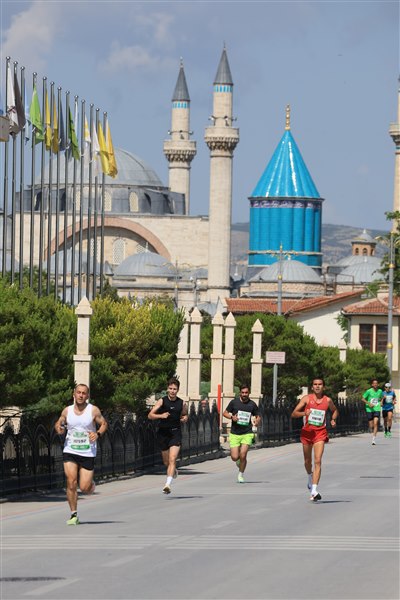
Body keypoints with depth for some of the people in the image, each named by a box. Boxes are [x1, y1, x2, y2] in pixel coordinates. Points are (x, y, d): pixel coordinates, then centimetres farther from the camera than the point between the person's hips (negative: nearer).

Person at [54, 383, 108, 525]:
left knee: (85, 488, -4)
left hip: (88, 453, -1)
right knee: (71, 482, -13)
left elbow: (104, 424, 6)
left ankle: (90, 482, 34)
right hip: (70, 451, 1)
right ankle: (73, 515, -1)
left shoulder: (93, 410, -3)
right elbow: (58, 424, 15)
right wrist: (58, 428, -9)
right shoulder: (67, 411, 3)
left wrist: (98, 434, -14)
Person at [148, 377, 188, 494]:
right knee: (166, 462, 15)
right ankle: (174, 471, 49)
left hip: (175, 433, -1)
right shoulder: (162, 401, -3)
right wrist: (161, 415, -23)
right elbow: (150, 415, -6)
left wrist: (185, 418, -2)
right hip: (163, 433, 1)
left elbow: (184, 415, 22)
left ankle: (168, 484, -25)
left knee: (172, 459, -18)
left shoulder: (182, 403, 3)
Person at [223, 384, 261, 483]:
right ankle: (239, 461, 34)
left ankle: (241, 474, 10)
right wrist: (232, 417, -12)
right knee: (234, 457, -5)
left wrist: (257, 421, -10)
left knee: (243, 455, -13)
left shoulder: (252, 404, 2)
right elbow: (225, 413, 8)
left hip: (247, 434, -1)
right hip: (234, 434, 1)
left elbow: (258, 416, 13)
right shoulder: (234, 402, 1)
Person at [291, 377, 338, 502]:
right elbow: (294, 414, -5)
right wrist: (304, 413, -24)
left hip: (320, 432, -1)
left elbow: (335, 410, 24)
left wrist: (333, 419, 4)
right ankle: (310, 477, 49)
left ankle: (314, 491, -21)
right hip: (307, 431, 1)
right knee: (307, 461, 16)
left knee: (318, 461, -15)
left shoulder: (328, 400, 2)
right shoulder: (306, 398, -2)